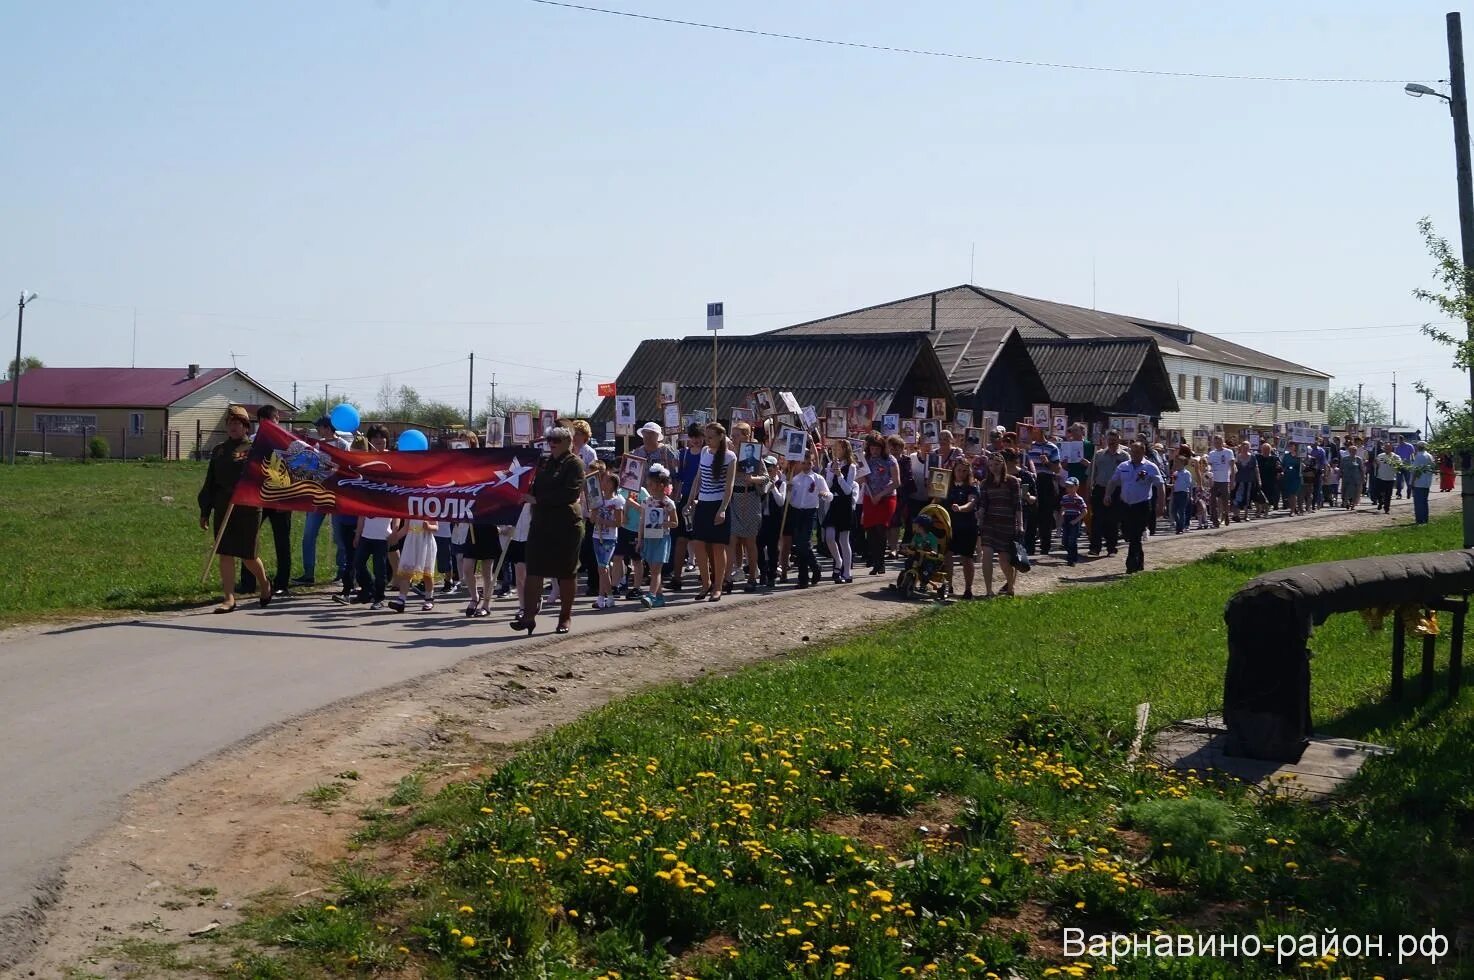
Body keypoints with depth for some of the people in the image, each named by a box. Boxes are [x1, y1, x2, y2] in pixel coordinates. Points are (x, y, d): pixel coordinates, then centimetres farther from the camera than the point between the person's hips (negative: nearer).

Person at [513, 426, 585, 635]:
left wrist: (539, 499, -18)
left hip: (566, 526, -5)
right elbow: (534, 486, 21)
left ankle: (565, 617, 14)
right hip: (540, 524, 6)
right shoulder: (543, 462, 15)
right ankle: (529, 615, -4)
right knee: (533, 570, -3)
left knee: (565, 573, 4)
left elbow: (571, 493, -17)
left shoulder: (574, 464, -5)